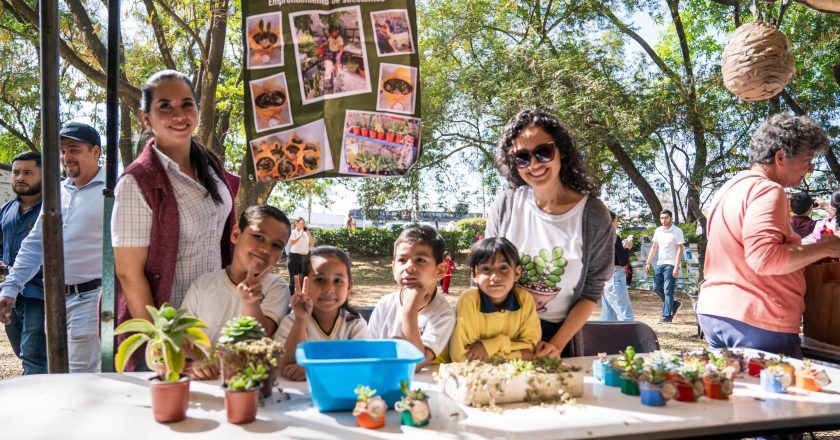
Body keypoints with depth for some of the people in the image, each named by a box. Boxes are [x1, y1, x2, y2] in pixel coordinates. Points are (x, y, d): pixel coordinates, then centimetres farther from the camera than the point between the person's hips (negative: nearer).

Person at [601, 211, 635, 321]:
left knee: (607, 313, 12)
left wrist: (622, 247, 14)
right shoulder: (614, 237, -14)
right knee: (625, 313, -6)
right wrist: (627, 248, -1)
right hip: (614, 277, -9)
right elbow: (623, 262, -15)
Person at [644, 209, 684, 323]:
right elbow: (654, 247, 15)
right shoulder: (658, 231, 11)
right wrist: (648, 263, 8)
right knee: (656, 288, 8)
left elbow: (680, 250, -10)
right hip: (659, 263, 7)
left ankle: (667, 315, 1)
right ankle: (674, 303, 28)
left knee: (668, 291, -5)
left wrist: (676, 267, -17)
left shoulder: (677, 231, -7)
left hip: (671, 265, -6)